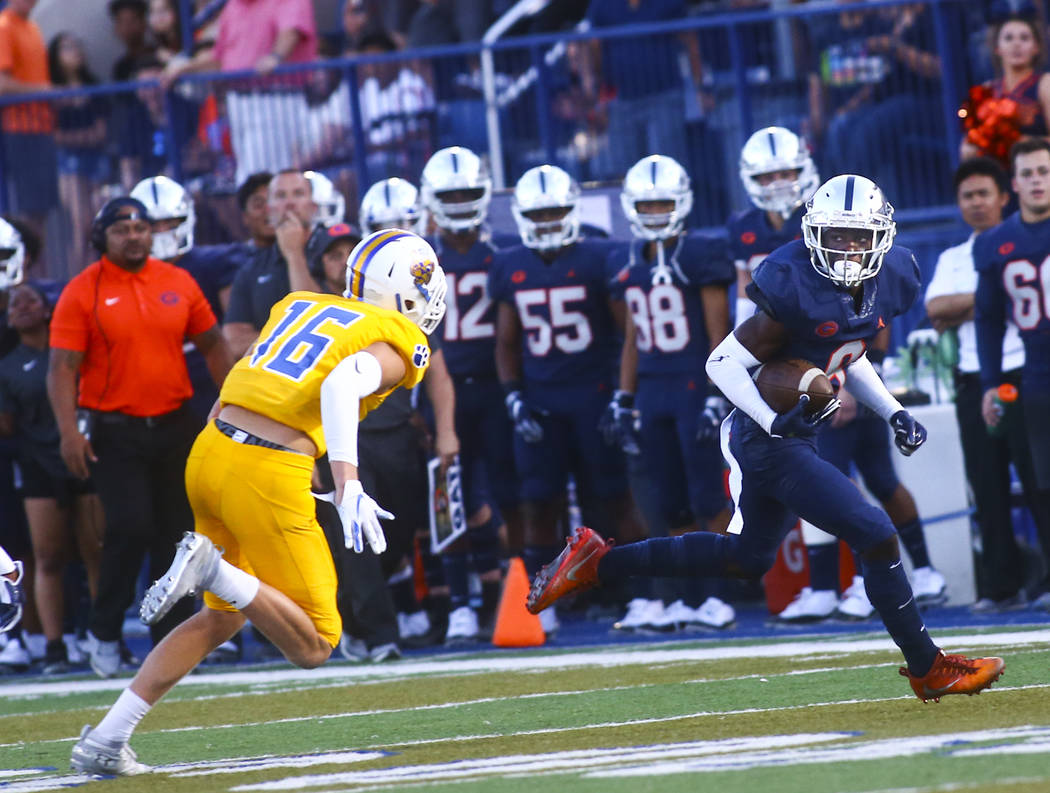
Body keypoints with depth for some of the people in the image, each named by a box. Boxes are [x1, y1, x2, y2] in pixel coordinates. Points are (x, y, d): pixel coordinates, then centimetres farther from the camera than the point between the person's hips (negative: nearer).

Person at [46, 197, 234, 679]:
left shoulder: (178, 283, 5)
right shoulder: (83, 293, -6)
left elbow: (211, 346, 14)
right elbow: (62, 368, -9)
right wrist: (69, 430, -20)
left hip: (173, 425, 4)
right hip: (113, 431, -4)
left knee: (175, 535, 7)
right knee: (130, 527, -15)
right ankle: (104, 631, 3)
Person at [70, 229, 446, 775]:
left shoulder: (298, 306, 18)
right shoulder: (398, 346, -2)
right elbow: (342, 383, -22)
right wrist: (348, 489, -31)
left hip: (209, 455, 7)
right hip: (269, 480, -7)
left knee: (224, 616, 25)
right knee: (313, 646, 5)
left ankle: (104, 742, 17)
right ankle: (213, 567, -18)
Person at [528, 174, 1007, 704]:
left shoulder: (887, 283, 1)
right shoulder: (799, 291, -24)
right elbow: (723, 363, -18)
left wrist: (893, 412, 8)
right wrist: (777, 422, -27)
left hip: (792, 436, 10)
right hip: (771, 443, -10)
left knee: (747, 557, 24)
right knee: (875, 537, -10)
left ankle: (597, 561, 27)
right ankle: (929, 670, 2)